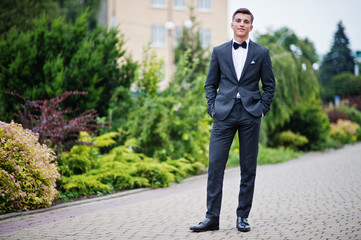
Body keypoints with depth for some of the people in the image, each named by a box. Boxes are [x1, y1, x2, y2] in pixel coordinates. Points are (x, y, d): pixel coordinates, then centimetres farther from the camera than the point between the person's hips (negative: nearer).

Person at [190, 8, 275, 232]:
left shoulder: (261, 53, 9)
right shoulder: (219, 51, 11)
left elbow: (270, 85, 11)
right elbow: (211, 84, 14)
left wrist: (262, 110, 0)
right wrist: (213, 109, 2)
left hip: (250, 114, 0)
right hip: (224, 114, 0)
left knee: (248, 168, 3)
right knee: (215, 164, -6)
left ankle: (243, 217, 13)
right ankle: (212, 217, 0)